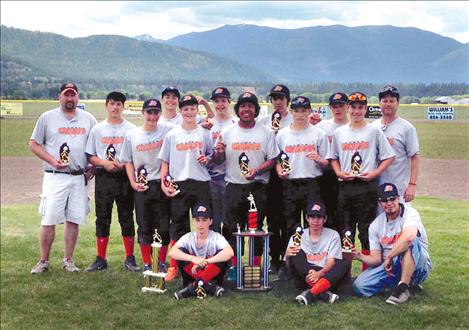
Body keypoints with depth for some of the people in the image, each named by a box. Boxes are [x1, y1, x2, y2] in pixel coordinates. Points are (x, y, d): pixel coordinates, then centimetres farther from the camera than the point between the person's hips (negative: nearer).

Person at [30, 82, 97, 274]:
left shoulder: (88, 119, 11)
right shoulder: (47, 118, 4)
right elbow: (34, 144, 4)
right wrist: (52, 160, -10)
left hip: (80, 178, 2)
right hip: (55, 177, -2)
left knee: (74, 220, 5)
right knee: (49, 220, -4)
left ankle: (68, 260, 15)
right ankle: (43, 261, 6)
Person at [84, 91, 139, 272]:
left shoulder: (131, 129, 2)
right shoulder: (97, 129, 7)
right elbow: (90, 156, 6)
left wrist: (123, 165, -15)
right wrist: (105, 163, -11)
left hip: (124, 177, -1)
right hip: (103, 177, 2)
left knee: (127, 217, 3)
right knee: (102, 218, 5)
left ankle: (130, 258, 10)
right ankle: (101, 259, 12)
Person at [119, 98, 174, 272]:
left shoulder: (168, 130, -1)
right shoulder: (131, 135, 5)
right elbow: (127, 161, 10)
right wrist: (133, 183, -1)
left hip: (162, 185, -1)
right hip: (141, 187, 1)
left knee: (164, 226, 3)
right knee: (144, 227, 6)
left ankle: (162, 263, 18)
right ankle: (147, 265, 17)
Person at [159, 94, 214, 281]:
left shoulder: (204, 133, 8)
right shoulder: (172, 135, 8)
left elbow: (213, 156, 15)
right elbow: (165, 161, 9)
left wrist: (207, 159, -7)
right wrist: (163, 183, -2)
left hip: (201, 183, 0)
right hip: (179, 185, 0)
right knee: (178, 225, 4)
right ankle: (174, 267, 10)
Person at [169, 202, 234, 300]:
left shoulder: (216, 237, -11)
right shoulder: (188, 237, -4)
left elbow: (230, 253, -32)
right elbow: (172, 252, -22)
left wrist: (205, 262, -35)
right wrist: (193, 258, -37)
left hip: (212, 274, -2)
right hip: (192, 274, 2)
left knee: (223, 255, -27)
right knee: (181, 252, -21)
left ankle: (194, 286, -29)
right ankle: (209, 286, -27)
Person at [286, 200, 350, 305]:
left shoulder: (333, 235, 5)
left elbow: (332, 262, -6)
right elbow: (289, 264, 1)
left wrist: (320, 273, -28)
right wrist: (287, 255, -24)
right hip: (305, 279, 0)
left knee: (345, 264, -27)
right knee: (296, 254, -24)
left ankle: (310, 294, -40)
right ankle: (323, 293, -34)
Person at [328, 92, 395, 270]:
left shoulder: (374, 131, 2)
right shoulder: (339, 133, 12)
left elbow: (389, 157, 2)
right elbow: (333, 158, 18)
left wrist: (374, 173, -11)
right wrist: (339, 172, -1)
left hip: (366, 186, -3)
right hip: (345, 186, 3)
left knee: (366, 230, -2)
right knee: (345, 230, 8)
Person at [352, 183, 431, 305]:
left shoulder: (410, 213, -13)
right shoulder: (375, 225, 4)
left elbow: (408, 236, -37)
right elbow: (376, 259, 3)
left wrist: (389, 257, -30)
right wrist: (360, 256, -17)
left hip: (418, 267, -5)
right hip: (389, 268, 6)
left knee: (410, 241, -34)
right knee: (359, 286, -16)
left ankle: (403, 288, -25)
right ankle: (409, 281, 4)